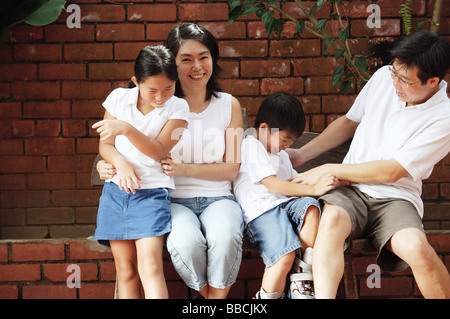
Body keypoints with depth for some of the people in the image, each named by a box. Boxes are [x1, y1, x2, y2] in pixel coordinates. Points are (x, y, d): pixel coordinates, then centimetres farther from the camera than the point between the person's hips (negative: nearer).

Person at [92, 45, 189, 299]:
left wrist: (127, 129, -24)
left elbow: (158, 151, -10)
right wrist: (121, 163, -12)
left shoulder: (177, 108, -1)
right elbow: (105, 145, 9)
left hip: (152, 192, -3)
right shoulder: (119, 98, 5)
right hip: (116, 190, 3)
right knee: (126, 269, 2)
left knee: (150, 264, -18)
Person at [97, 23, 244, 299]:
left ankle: (219, 295, -7)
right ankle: (208, 296, -4)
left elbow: (231, 169, 3)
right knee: (185, 241, -33)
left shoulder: (229, 105, 7)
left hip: (218, 198, 1)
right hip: (174, 200, -1)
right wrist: (106, 167, -18)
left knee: (225, 237, -33)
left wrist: (184, 168, -14)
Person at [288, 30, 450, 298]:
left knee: (416, 247, -34)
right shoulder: (384, 77, 5)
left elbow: (391, 171, -12)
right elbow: (350, 122, 21)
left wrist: (328, 170, -9)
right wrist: (302, 154, 14)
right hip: (351, 187, 3)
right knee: (332, 219, -33)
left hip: (395, 198, -3)